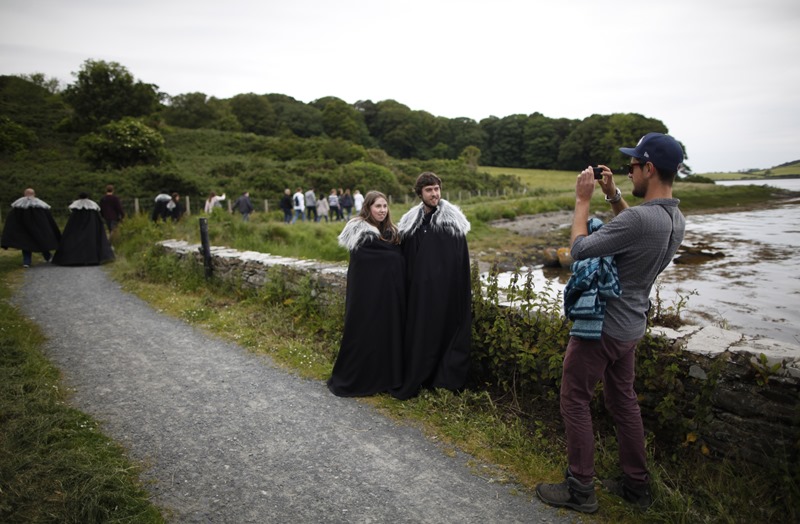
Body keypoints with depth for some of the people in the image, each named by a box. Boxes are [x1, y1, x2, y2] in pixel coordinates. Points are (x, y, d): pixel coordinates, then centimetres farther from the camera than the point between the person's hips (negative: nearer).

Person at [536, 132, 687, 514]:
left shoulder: (639, 218, -28)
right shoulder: (675, 220, 1)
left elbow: (580, 249, -21)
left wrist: (583, 200, -11)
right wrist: (613, 196, 11)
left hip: (601, 326, -9)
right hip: (631, 326, 9)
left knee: (575, 401, 5)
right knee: (623, 401, 20)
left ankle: (580, 490, 15)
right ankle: (636, 485, 32)